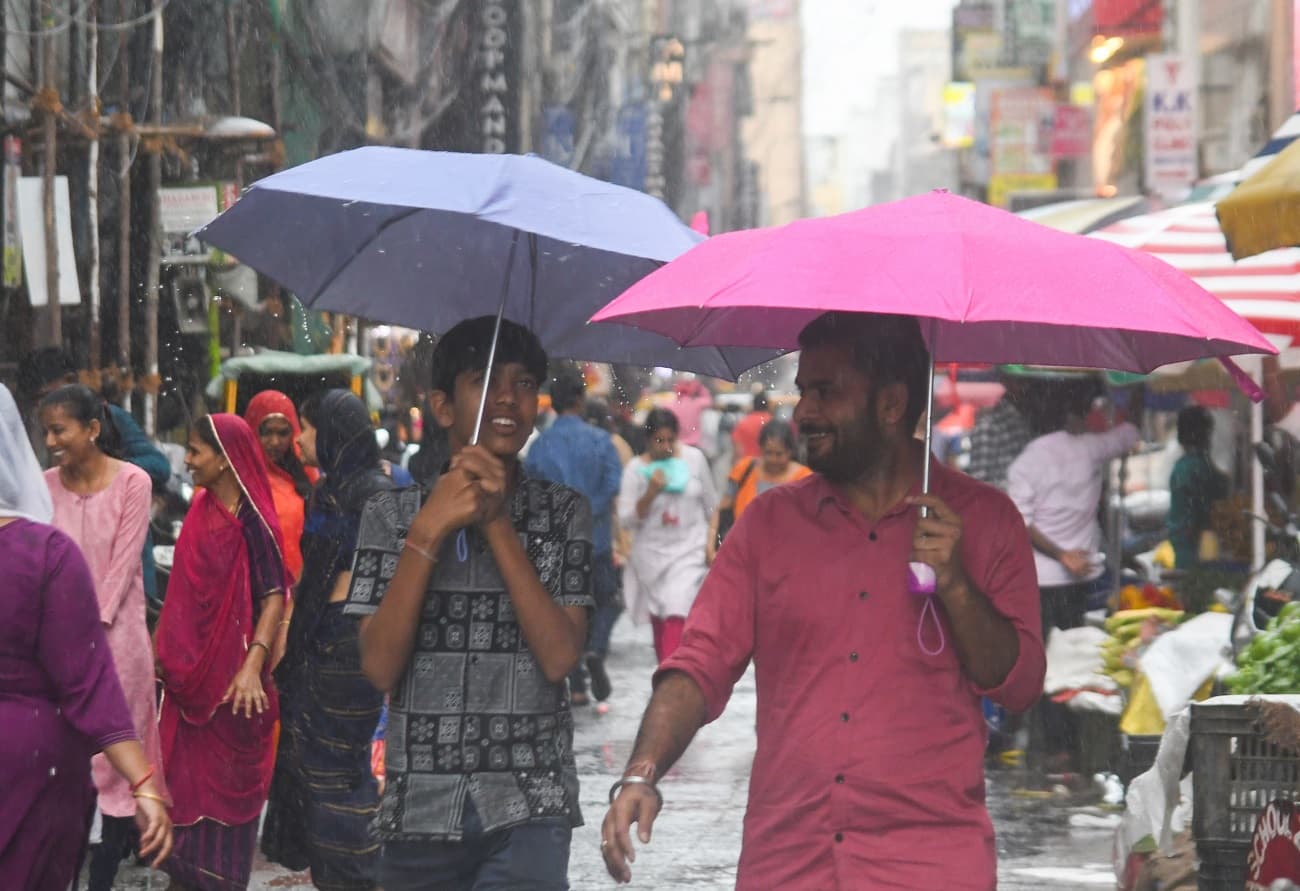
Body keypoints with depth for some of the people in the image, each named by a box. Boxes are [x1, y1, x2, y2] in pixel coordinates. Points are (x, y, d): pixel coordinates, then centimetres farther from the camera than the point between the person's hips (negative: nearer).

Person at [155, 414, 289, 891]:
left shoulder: (252, 520, -15)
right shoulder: (201, 510, 6)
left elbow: (274, 596, -21)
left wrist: (253, 665, -30)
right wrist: (161, 645, 13)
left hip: (230, 671, -7)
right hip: (189, 667, 7)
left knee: (228, 779, 5)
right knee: (188, 772, 12)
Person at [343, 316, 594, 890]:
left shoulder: (563, 513, 7)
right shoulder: (392, 514, 7)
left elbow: (559, 657, -7)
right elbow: (380, 667, -6)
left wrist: (497, 523, -10)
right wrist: (429, 530, -13)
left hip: (527, 813, -1)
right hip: (418, 812, 2)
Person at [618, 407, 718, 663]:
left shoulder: (694, 458, -2)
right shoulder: (636, 468, -5)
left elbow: (711, 505, 10)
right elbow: (626, 519, -7)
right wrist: (651, 492, -20)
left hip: (689, 549, -1)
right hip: (651, 553, 2)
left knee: (677, 614, -16)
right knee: (658, 619, 10)